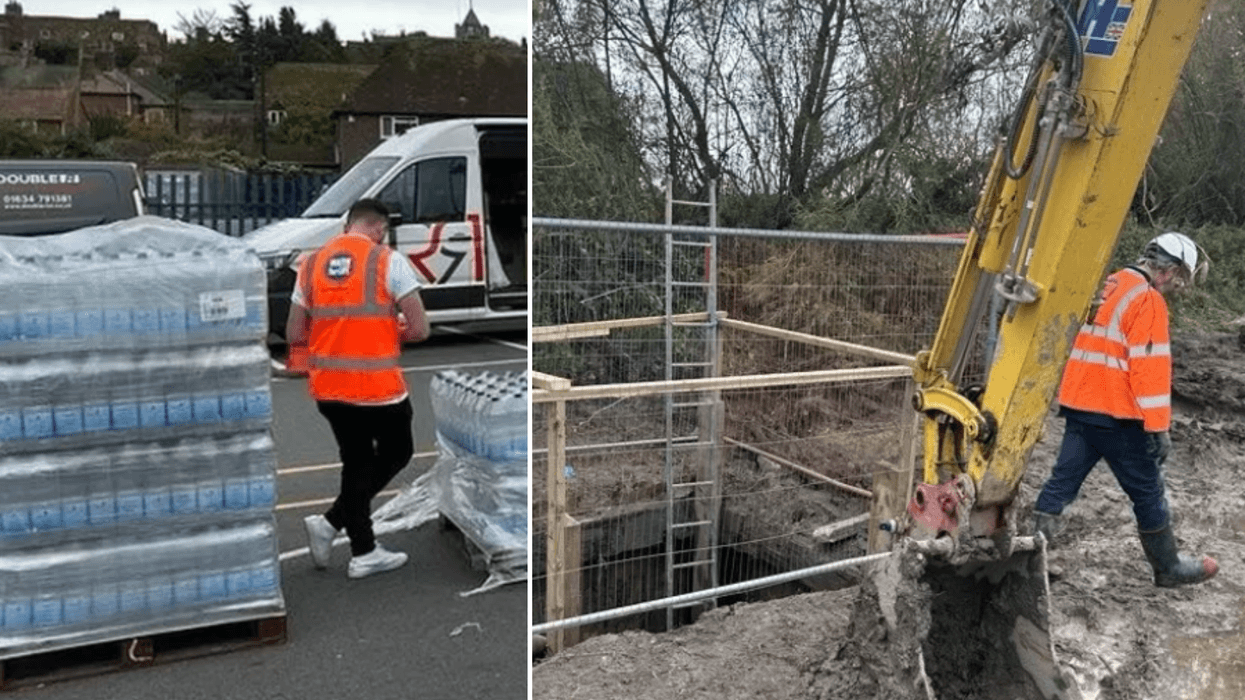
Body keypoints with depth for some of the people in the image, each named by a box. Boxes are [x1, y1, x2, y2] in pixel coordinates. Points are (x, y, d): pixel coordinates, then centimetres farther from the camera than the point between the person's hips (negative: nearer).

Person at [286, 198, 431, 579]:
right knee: (396, 453, 18)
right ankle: (331, 521, 8)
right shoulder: (389, 261, -7)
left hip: (327, 386, 5)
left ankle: (364, 553, 21)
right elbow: (419, 329, -11)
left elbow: (294, 335, 8)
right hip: (378, 386, -5)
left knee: (357, 462, 19)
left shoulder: (311, 264, 7)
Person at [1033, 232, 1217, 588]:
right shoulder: (1148, 300, -13)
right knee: (1148, 492, 9)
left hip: (1078, 405, 8)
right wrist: (1159, 427, -15)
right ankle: (1170, 568, 25)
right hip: (1116, 415, -8)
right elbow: (1149, 368, -18)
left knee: (1062, 481, 9)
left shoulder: (1107, 288, 13)